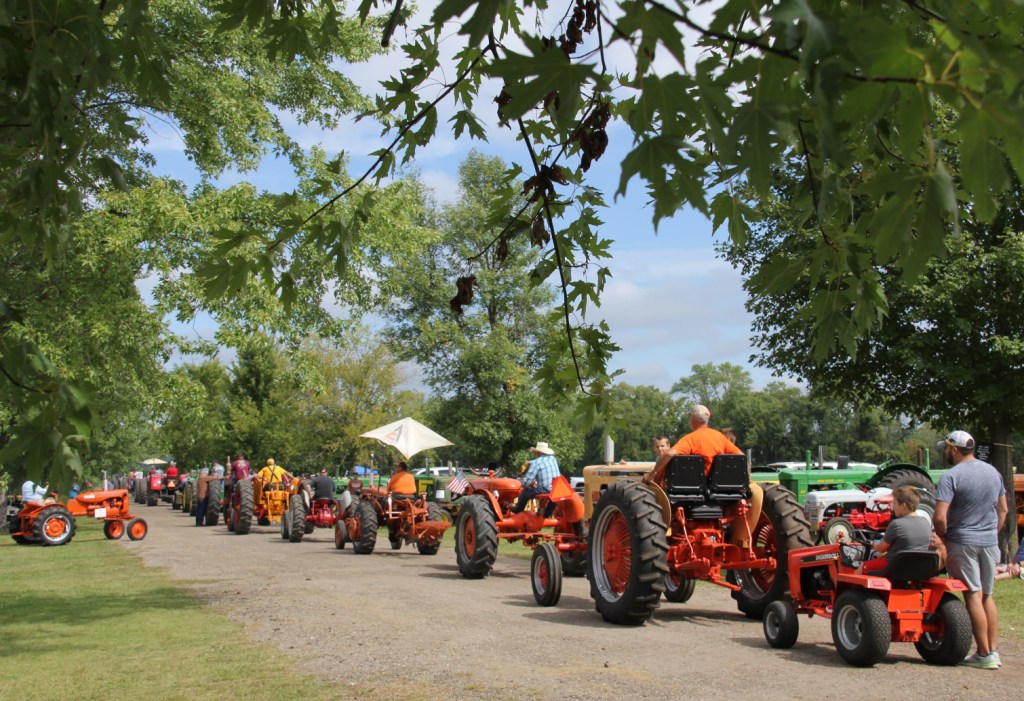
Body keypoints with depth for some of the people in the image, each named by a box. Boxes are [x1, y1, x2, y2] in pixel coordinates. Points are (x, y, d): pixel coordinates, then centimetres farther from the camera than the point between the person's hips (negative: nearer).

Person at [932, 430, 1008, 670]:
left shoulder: (951, 477, -13)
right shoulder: (994, 473, 8)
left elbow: (939, 517, -19)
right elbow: (1003, 510, 14)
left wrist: (943, 538, -2)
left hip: (962, 542, -6)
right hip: (990, 542, 6)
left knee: (973, 596, -2)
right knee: (987, 596, 14)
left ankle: (984, 654, 1)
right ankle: (993, 651, 17)